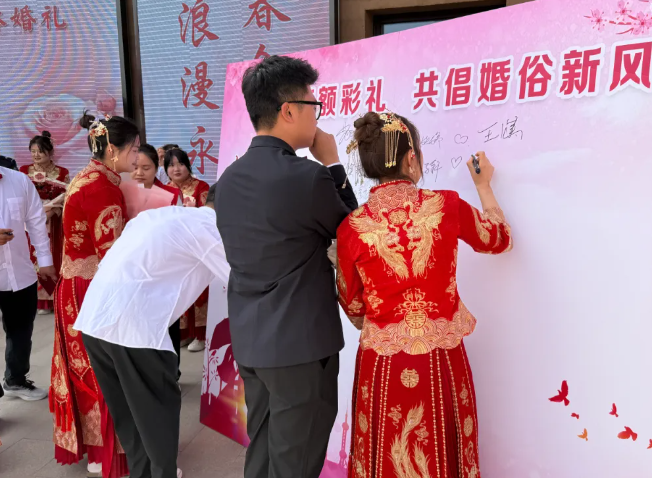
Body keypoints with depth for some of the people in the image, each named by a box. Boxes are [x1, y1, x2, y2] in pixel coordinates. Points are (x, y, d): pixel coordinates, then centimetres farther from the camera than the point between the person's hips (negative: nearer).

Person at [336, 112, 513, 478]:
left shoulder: (353, 227, -11)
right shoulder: (446, 206, -10)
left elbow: (354, 307, 2)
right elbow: (499, 240, 11)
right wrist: (484, 186, 24)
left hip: (382, 363, 0)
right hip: (441, 361, 0)